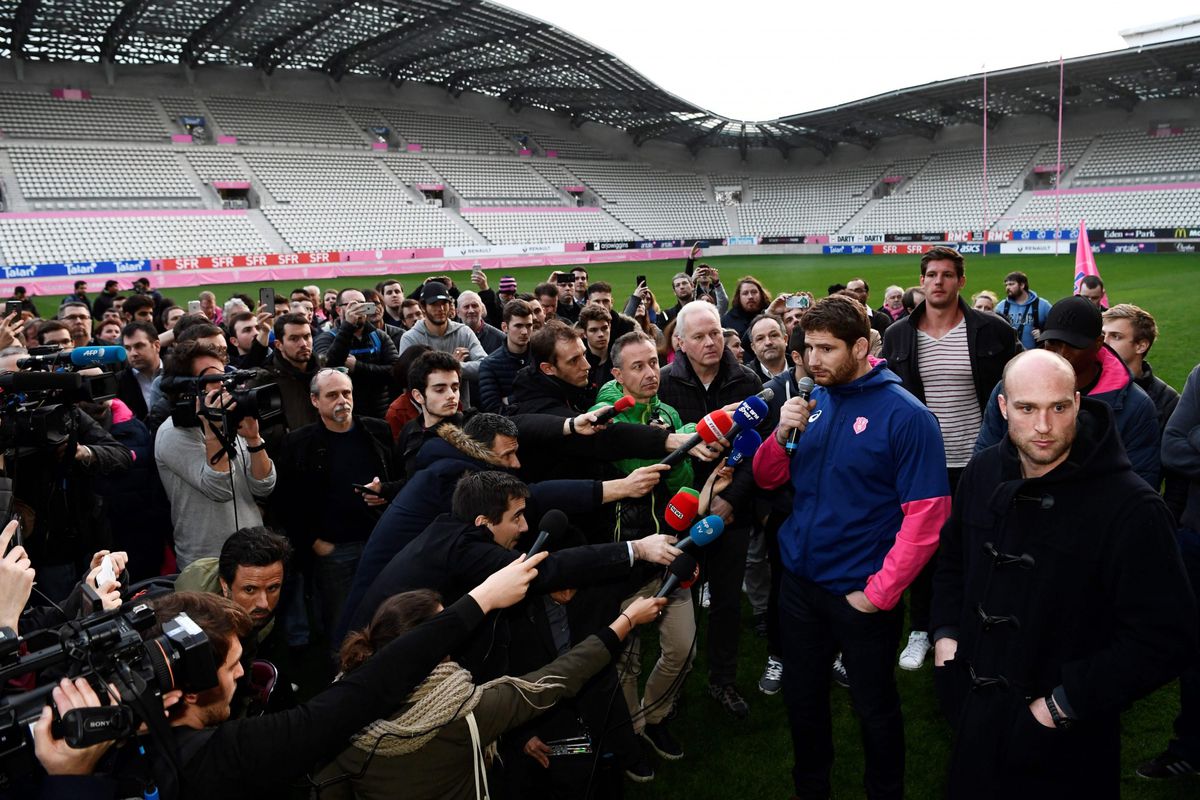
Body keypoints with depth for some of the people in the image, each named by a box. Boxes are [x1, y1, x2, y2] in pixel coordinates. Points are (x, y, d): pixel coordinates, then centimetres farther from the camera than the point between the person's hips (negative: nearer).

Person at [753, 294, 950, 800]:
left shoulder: (904, 414, -16)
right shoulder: (812, 400, 1)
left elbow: (926, 516, -19)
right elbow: (768, 479, 5)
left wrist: (880, 592, -18)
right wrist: (783, 434, -15)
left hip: (861, 593, -5)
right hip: (799, 581, 5)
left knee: (874, 706, 15)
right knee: (801, 696, 21)